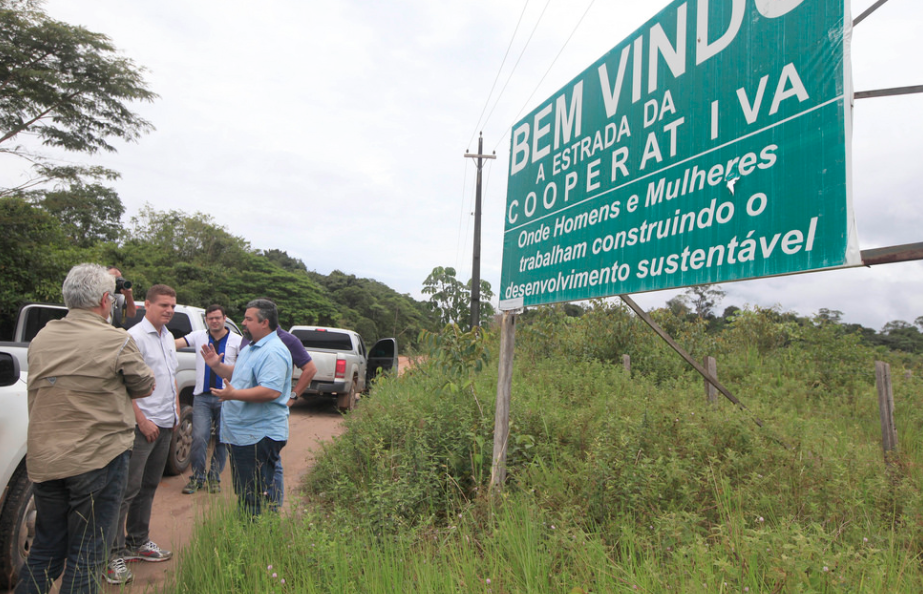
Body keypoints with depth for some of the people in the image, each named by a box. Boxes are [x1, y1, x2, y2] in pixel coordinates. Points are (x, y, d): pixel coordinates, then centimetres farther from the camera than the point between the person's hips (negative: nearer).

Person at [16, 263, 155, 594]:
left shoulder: (41, 338, 5)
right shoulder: (117, 341, -14)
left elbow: (41, 388, 15)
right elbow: (144, 388, -2)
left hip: (43, 463, 6)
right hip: (98, 460, -6)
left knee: (45, 551, 21)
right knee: (86, 558, 6)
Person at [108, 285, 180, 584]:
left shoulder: (168, 337, 13)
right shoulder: (135, 336, -13)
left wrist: (176, 411, 16)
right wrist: (142, 421, -19)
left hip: (165, 425, 8)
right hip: (143, 425, -8)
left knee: (148, 487, 16)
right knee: (128, 489, -4)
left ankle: (138, 542, 28)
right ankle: (114, 554, 5)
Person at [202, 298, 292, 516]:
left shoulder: (273, 352, -20)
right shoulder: (251, 348, 17)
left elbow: (271, 391, -31)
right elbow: (239, 375, 30)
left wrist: (234, 394, -31)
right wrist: (217, 365, 16)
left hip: (260, 437, -11)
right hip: (242, 433, 11)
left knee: (255, 498, -5)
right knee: (243, 493, 21)